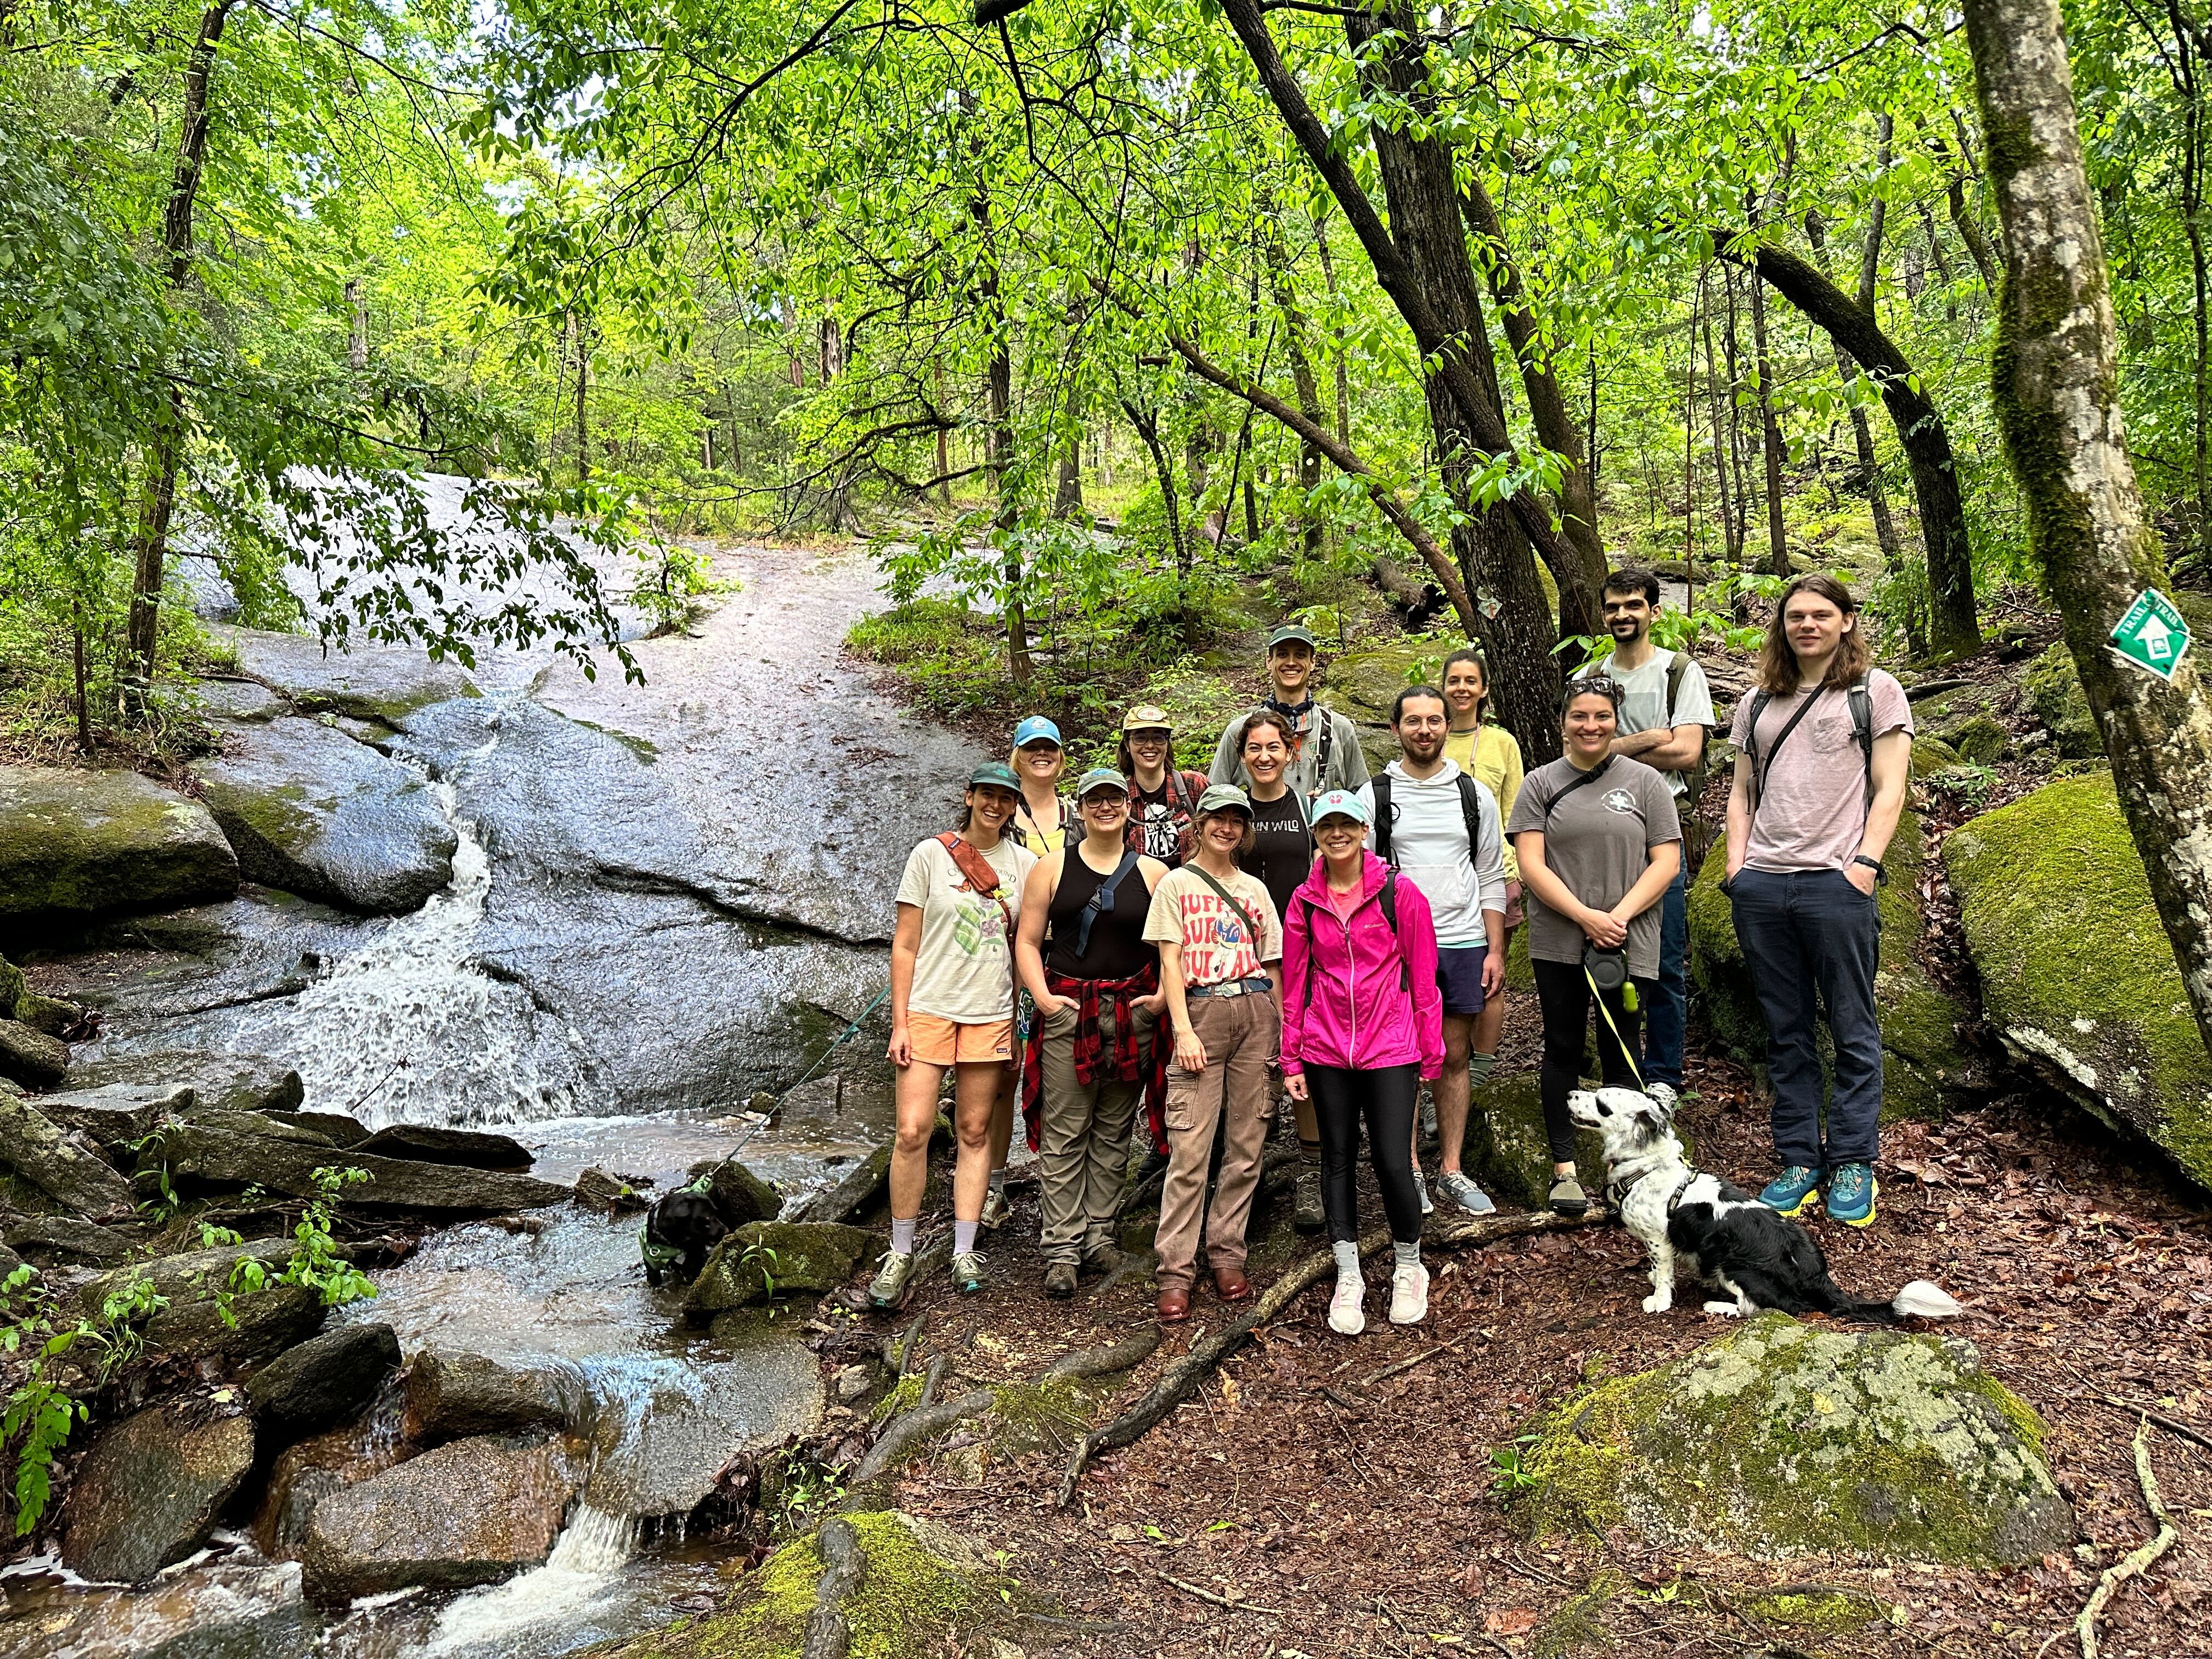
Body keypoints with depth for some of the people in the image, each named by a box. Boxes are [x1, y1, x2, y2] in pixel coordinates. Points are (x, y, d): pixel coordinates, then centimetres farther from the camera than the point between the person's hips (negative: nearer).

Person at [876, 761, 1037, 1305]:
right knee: (912, 1132, -8)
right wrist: (899, 1023, -6)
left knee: (975, 1132, 6)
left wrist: (1021, 1021, 9)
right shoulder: (930, 855, 0)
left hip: (990, 1015, 2)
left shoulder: (1023, 864, 7)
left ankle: (964, 1254, 13)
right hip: (928, 1009, -2)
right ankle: (901, 1254, 6)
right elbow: (905, 944, 0)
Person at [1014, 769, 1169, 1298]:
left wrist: (1162, 996, -5)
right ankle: (1063, 1249, 2)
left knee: (1114, 1131, 8)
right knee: (1064, 1133, -2)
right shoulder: (1051, 868, 5)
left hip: (1131, 1013, 2)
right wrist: (1042, 995, -9)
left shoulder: (1153, 873, 7)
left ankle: (1099, 1237, 18)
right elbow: (1027, 941, 4)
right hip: (1068, 1010, -1)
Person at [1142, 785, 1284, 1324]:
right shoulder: (1175, 884, 7)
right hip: (1201, 1011, -4)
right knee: (1189, 1146, -9)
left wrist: (1282, 1031, 8)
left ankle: (1227, 1254, 15)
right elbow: (1170, 962, 0)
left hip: (1255, 1012, 4)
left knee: (1246, 1143, 3)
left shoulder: (1255, 890, 17)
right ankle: (1175, 1272, -4)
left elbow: (1271, 966, 16)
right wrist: (1183, 1028, -10)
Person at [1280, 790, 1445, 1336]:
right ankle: (1348, 1277, 21)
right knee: (1338, 1159, 9)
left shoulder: (1400, 894, -3)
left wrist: (1430, 1055, 1)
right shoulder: (1304, 902, 4)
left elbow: (1423, 980, 0)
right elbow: (1294, 985, 7)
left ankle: (1408, 1269, 19)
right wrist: (1292, 1060, 6)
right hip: (1326, 1051, 3)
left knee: (1393, 1163, -5)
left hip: (1390, 1050, -2)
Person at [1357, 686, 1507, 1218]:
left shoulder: (1475, 794, 7)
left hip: (1464, 944, 2)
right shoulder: (1374, 795, 1)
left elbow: (1491, 878, 9)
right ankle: (1410, 1169, 13)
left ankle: (1452, 1170, 17)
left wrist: (1495, 951, 3)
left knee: (1454, 1058, 8)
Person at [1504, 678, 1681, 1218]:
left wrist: (1620, 916, -13)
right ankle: (1564, 1168, 14)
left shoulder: (1645, 782, 6)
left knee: (1621, 1054, 4)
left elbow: (1666, 861, 0)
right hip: (1559, 945, 0)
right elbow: (1531, 864, -3)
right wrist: (1587, 917, -13)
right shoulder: (1541, 784, 5)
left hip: (1629, 945, 0)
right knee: (1563, 1051, 7)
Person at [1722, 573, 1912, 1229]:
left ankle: (1852, 1164, 11)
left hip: (1836, 882, -4)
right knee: (1786, 1032, 8)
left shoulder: (1875, 691, 6)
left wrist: (1865, 862, -11)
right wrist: (1737, 859, 7)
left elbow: (1889, 790, 1)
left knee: (1853, 1029, 2)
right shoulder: (1758, 703, 18)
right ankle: (1799, 1161, 16)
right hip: (1761, 884, 4)